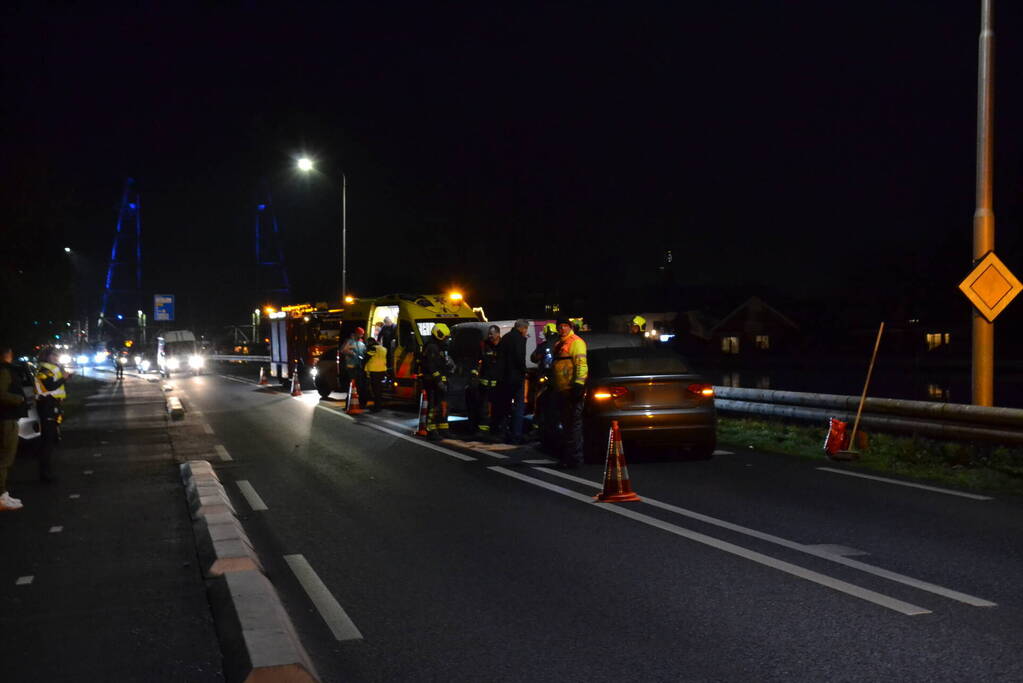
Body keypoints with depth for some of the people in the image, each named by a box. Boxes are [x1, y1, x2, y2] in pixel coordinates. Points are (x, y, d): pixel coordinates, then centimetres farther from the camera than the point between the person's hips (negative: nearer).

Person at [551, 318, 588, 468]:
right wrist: (555, 388, 26)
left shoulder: (576, 342, -8)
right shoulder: (558, 345, 22)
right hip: (561, 391, 10)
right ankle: (566, 457, 21)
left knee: (574, 424, -8)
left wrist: (579, 385, -25)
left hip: (572, 390, -10)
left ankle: (574, 458, -7)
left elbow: (581, 364, -17)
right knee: (566, 424, 14)